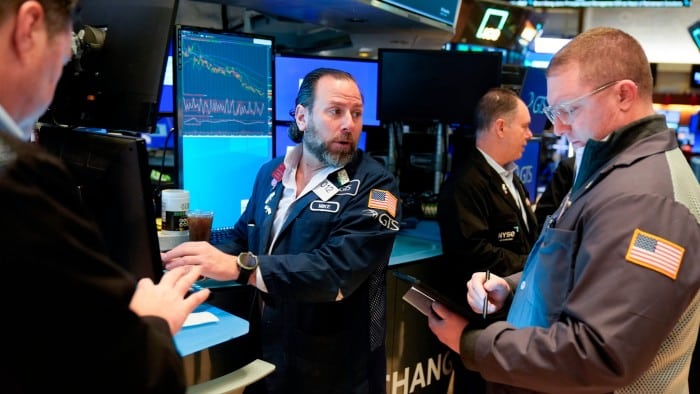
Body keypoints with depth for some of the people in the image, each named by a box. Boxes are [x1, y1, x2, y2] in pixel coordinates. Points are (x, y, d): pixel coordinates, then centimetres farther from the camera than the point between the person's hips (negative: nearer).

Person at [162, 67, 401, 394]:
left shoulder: (375, 186, -16)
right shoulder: (270, 173, 2)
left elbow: (337, 271, -29)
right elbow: (243, 239, 11)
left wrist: (240, 267, -35)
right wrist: (198, 262, -9)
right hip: (266, 354, 5)